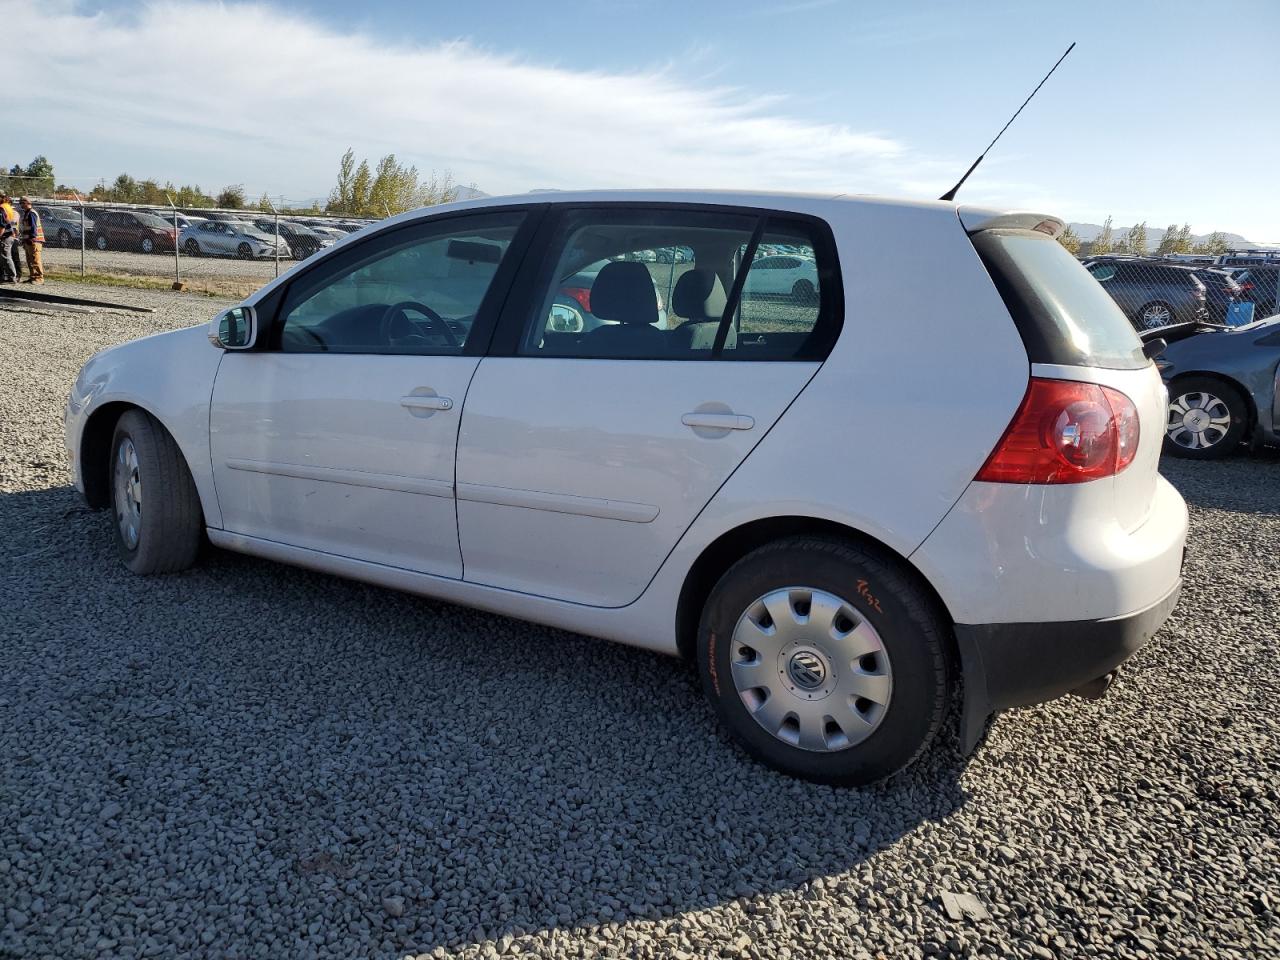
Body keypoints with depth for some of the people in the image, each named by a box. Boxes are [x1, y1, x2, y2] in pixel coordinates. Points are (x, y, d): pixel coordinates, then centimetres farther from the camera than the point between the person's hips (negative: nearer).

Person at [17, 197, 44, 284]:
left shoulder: (32, 213, -12)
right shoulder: (25, 213, 20)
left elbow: (33, 227, -20)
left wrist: (31, 238, -25)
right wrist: (24, 240, 23)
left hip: (34, 240, -11)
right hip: (28, 241, 11)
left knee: (35, 260, -12)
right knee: (29, 261, 13)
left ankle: (39, 277, -12)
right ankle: (32, 277, 18)